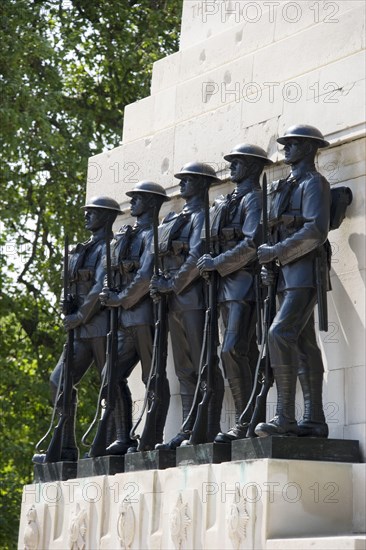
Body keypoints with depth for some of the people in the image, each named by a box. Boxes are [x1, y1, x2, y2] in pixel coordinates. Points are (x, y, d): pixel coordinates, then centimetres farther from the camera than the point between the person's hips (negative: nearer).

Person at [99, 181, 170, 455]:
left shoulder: (153, 234, -5)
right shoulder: (126, 236, 23)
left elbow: (146, 276, -17)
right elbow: (114, 274, 24)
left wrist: (121, 299, -9)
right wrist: (112, 295, 6)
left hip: (146, 313, -9)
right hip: (127, 318, 9)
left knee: (153, 377, -6)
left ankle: (154, 438, -5)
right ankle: (124, 438, 7)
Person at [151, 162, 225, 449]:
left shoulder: (202, 216, -4)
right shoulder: (172, 219, 22)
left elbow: (196, 258, -16)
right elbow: (160, 255, 24)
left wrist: (172, 284, -13)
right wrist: (160, 281, 8)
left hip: (195, 297, -9)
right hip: (175, 302, 9)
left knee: (204, 366, -9)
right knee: (184, 370, 8)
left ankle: (210, 429, -10)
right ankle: (189, 430, 10)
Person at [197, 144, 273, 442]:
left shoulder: (255, 198, -5)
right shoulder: (225, 203, 23)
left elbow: (252, 244, -17)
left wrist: (216, 263, -14)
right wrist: (211, 261, 7)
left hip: (246, 283, -9)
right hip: (226, 287, 9)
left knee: (233, 351, -18)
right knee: (244, 356, 6)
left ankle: (246, 422, -17)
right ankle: (248, 422, 6)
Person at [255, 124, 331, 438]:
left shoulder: (314, 183, -4)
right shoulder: (284, 187, 23)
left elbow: (316, 231, -17)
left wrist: (275, 251, -16)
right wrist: (269, 262, 6)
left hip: (306, 271, -9)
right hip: (288, 275, 9)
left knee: (280, 335, -20)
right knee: (304, 345, 5)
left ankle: (285, 417, -21)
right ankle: (313, 420, 5)